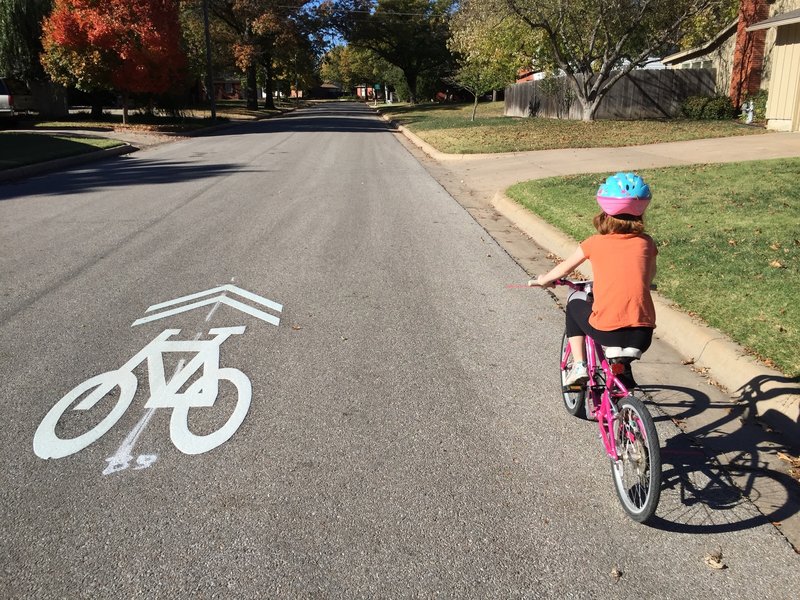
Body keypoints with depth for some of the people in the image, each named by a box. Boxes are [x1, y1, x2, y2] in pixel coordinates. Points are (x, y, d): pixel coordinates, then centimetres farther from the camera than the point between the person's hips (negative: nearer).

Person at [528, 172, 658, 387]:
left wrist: (544, 280, 38)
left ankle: (579, 365, 19)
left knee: (575, 306, 27)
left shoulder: (595, 243, 2)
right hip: (642, 335, 3)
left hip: (607, 332, -3)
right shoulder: (646, 243, 7)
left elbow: (565, 268, 18)